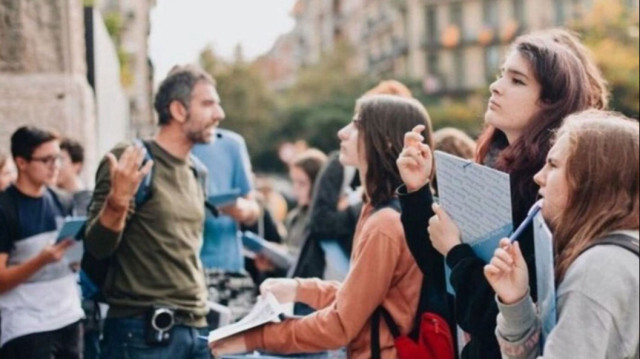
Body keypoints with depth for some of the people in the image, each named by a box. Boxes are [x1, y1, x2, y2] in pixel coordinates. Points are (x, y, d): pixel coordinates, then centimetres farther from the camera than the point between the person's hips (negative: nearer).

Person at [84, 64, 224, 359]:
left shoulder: (196, 173, 13)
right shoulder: (131, 161, -8)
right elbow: (97, 247, -12)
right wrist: (118, 200, -27)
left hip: (196, 327, 7)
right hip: (143, 331, -7)